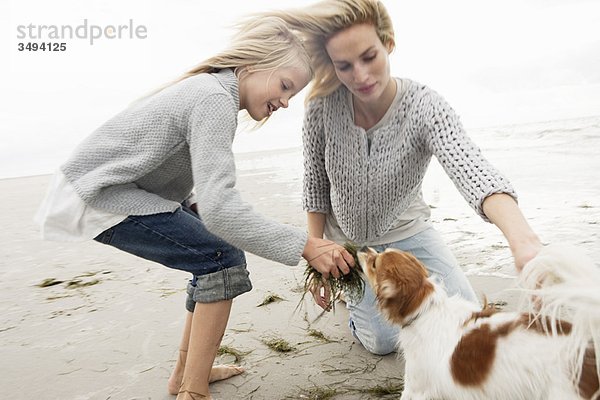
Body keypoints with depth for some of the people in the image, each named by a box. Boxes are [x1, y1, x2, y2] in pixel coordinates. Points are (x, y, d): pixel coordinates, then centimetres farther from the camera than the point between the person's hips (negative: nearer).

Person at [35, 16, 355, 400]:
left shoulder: (210, 87, 8)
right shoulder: (215, 99, -23)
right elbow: (219, 208, -33)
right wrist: (305, 245, -34)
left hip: (120, 187, 9)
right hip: (97, 197, -9)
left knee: (213, 256, 8)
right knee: (223, 258, -13)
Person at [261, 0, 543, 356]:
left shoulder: (424, 106, -29)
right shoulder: (322, 107, -24)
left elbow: (472, 170, -46)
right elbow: (315, 188, -11)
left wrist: (523, 238, -65)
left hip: (406, 230, 0)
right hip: (347, 240, 0)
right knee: (382, 343, 1)